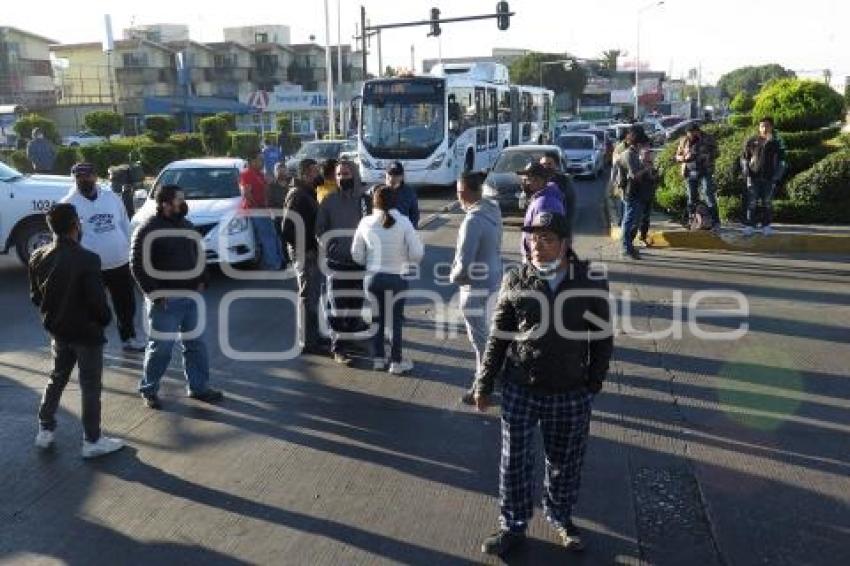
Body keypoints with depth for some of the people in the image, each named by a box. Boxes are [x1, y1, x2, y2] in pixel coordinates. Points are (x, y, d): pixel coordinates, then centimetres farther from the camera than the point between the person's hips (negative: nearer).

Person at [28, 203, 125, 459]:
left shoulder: (38, 257, -3)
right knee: (90, 386, 6)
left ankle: (45, 430, 32)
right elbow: (97, 300, -22)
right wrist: (105, 320, -3)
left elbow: (35, 296, 5)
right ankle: (92, 441, 14)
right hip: (86, 332, -6)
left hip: (57, 330, 6)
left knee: (56, 379, 24)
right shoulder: (87, 259, -23)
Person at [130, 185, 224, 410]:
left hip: (190, 296, 7)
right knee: (161, 347, 1)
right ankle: (148, 389, 19)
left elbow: (198, 255, 21)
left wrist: (201, 281, 7)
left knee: (196, 344, 11)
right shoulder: (148, 230, -11)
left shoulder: (187, 226, 12)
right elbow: (137, 265, -15)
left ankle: (198, 386, 23)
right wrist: (154, 292, -18)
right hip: (165, 299, -7)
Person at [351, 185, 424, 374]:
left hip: (372, 277, 2)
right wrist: (404, 257, 6)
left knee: (377, 318, 17)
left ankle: (378, 359, 27)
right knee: (395, 321, 11)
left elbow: (356, 255, 1)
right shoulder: (403, 222, -13)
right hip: (396, 277, -2)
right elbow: (417, 253, -14)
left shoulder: (366, 222, -7)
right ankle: (396, 362, 18)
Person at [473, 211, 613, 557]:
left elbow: (602, 337, 2)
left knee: (564, 461, 16)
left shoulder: (591, 281, -7)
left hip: (571, 392, 0)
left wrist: (594, 382, 0)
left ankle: (561, 518, 41)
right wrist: (484, 384, 2)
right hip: (519, 389, 0)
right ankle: (513, 526, 29)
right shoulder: (516, 281, -5)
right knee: (515, 460, 9)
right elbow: (499, 336, 1)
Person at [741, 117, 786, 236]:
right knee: (752, 203, -3)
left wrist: (777, 175, -2)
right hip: (754, 177, 0)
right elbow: (744, 157, 10)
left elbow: (781, 160, 7)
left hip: (769, 178, 1)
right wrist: (746, 170, -3)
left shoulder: (777, 142, 6)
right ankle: (749, 226, 1)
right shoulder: (751, 141, 5)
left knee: (768, 203, 5)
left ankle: (766, 226, 12)